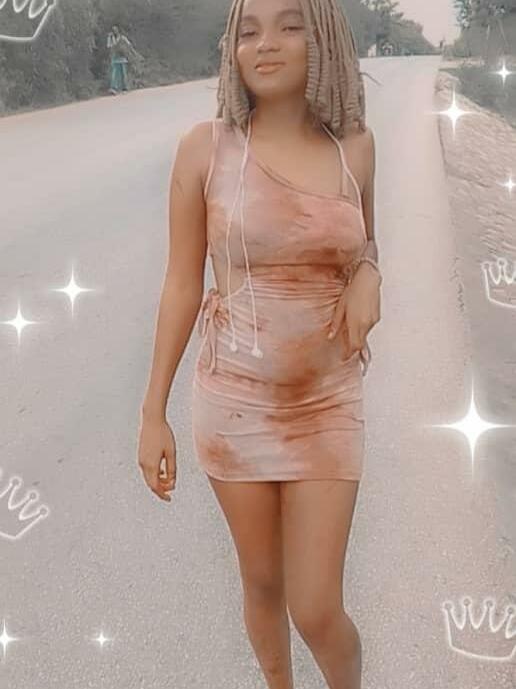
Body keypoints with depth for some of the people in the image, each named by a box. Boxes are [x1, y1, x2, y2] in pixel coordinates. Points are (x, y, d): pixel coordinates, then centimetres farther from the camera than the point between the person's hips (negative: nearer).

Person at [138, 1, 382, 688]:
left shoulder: (354, 144, -2)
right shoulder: (205, 146, -9)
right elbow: (182, 284, -4)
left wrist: (368, 279, -10)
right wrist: (153, 414, -3)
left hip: (327, 403, 1)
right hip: (234, 398, 0)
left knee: (317, 611, 2)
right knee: (263, 582, 17)